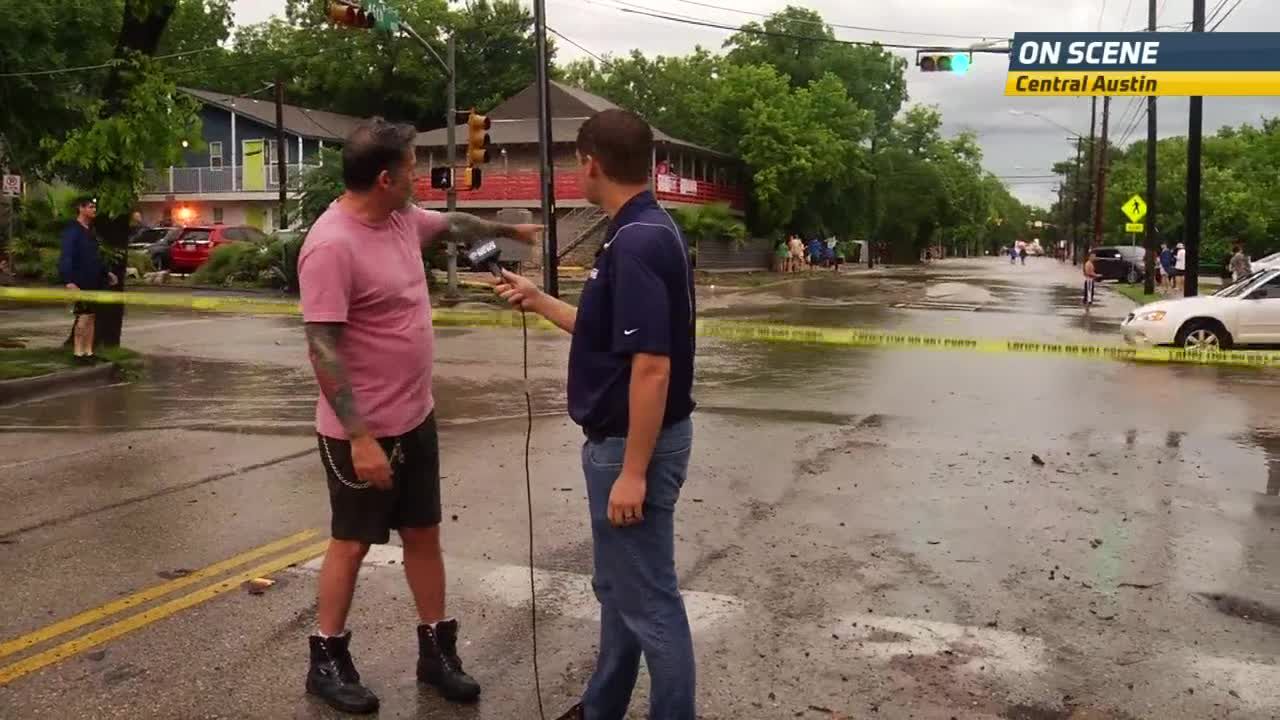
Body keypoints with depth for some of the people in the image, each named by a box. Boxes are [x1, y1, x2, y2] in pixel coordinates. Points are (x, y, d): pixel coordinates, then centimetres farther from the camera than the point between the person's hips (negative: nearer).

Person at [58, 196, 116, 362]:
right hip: (80, 282, -9)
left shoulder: (90, 230, 16)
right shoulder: (72, 230, -11)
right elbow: (66, 257, -18)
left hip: (94, 281, 9)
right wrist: (69, 281, -27)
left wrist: (106, 272, 20)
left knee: (91, 316, 9)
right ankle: (78, 352, -6)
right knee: (84, 316, -11)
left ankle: (88, 351, 13)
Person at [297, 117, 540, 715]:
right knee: (352, 542, 7)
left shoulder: (402, 218, 3)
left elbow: (454, 225, 26)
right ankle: (327, 660, 25)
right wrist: (360, 438, -28)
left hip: (416, 418, 8)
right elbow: (322, 349, -26)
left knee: (424, 534, 15)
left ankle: (437, 650, 29)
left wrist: (510, 230, 39)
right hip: (364, 431, -8)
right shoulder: (332, 246, -24)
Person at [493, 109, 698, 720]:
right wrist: (537, 301, 24)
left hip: (633, 445, -11)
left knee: (648, 598, 2)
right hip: (621, 440, 11)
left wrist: (633, 471, -24)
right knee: (618, 586, 22)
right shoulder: (643, 232, 9)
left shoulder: (637, 242, -24)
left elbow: (651, 365, -27)